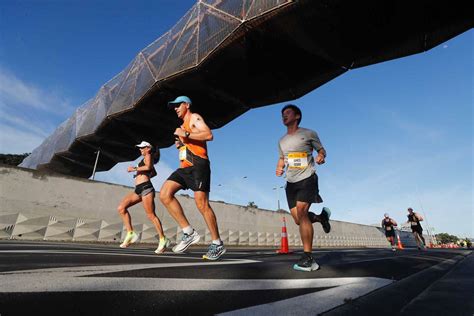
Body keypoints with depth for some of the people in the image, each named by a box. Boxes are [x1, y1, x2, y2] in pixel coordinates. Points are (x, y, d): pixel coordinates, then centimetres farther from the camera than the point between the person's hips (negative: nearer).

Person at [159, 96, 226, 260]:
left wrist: (185, 134, -14)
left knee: (202, 204, -12)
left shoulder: (195, 117, 4)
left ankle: (217, 244, 2)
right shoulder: (183, 125, 30)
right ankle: (189, 232, -6)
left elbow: (209, 135, -14)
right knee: (165, 194, -9)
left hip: (198, 165, -9)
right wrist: (180, 144, 17)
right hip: (185, 167, 9)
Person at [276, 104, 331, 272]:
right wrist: (279, 168, 1)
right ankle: (320, 216, 34)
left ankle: (308, 258, -15)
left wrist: (321, 156, -16)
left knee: (301, 212, -23)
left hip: (307, 178, -5)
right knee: (299, 220, 1)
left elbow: (321, 150, 9)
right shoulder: (282, 141, 15)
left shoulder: (309, 134, 2)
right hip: (291, 182, 5)